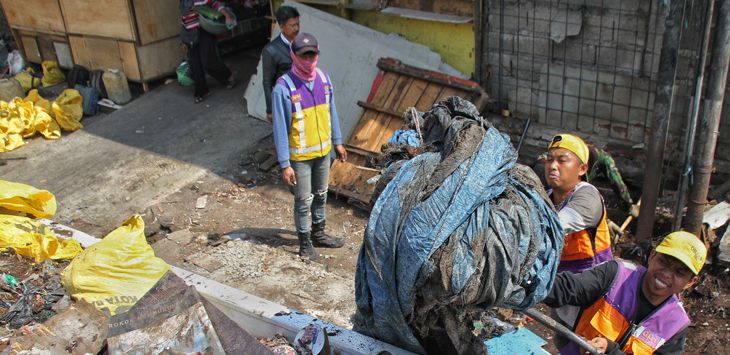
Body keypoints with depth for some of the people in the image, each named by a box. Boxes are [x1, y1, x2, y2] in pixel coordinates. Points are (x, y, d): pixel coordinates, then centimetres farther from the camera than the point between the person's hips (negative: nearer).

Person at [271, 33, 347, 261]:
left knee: (321, 195, 21)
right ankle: (305, 243, 27)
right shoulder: (283, 88, -21)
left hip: (323, 150, 6)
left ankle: (318, 233, 41)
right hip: (300, 155, -5)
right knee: (304, 200, 8)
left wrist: (337, 142, 12)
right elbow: (280, 128, -18)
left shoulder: (323, 78, -4)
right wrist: (284, 164, -18)